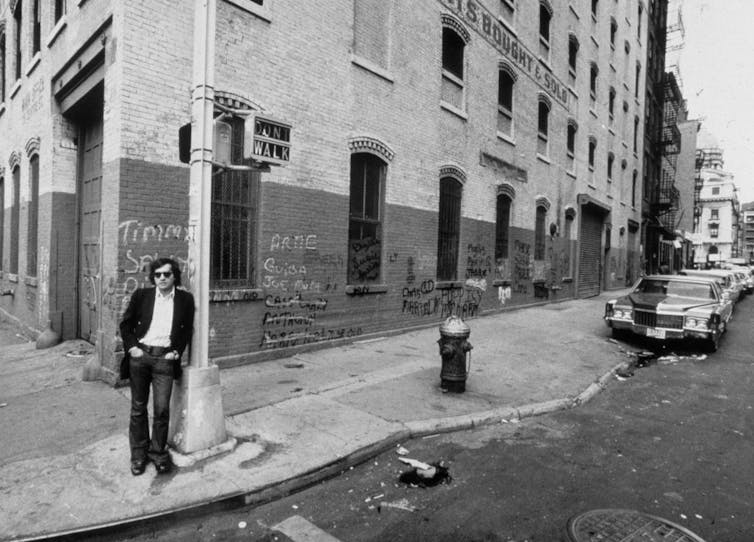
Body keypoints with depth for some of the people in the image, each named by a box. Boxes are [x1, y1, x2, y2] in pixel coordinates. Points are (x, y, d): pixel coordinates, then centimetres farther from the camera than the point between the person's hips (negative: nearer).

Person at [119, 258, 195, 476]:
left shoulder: (185, 299, 4)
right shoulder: (141, 295, 4)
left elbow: (187, 329, 10)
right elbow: (125, 324, 10)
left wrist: (177, 351, 0)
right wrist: (131, 347, -1)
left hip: (165, 358, -1)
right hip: (139, 354, 1)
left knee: (162, 408, -3)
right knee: (138, 407, 10)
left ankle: (158, 451, 17)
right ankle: (139, 453, 25)